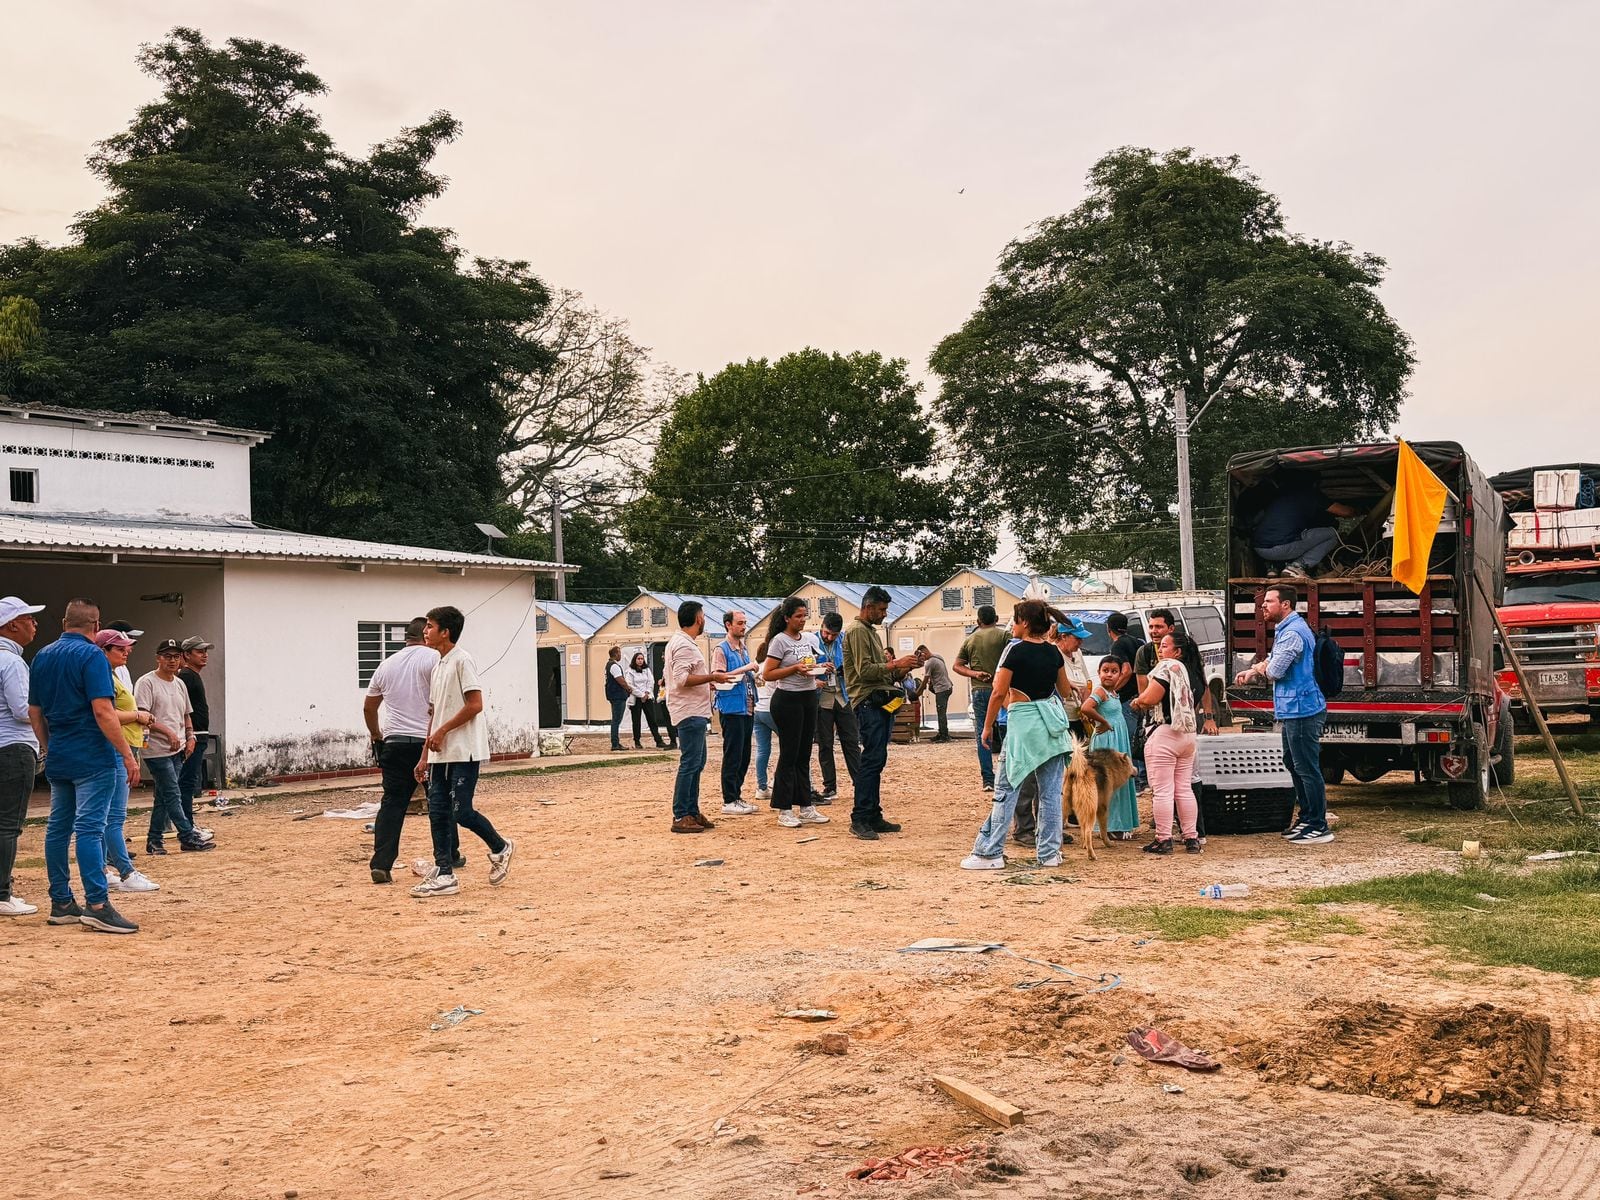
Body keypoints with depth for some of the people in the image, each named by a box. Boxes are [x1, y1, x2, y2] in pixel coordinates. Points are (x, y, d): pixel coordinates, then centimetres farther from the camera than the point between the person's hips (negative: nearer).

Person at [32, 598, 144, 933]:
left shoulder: (42, 657, 11)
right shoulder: (91, 655, -11)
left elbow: (34, 711, 15)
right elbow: (102, 710, -19)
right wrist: (127, 754, -17)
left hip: (58, 758, 7)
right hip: (92, 758, -7)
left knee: (58, 828, 11)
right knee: (90, 827, -11)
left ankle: (61, 903, 17)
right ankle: (97, 905, -14)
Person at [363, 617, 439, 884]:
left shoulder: (387, 664, 13)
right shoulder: (433, 658, -4)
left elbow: (369, 706, 21)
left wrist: (376, 736, 33)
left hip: (394, 742, 4)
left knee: (392, 803, 2)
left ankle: (381, 864, -7)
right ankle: (448, 858, 21)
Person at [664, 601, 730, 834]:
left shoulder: (678, 642, 18)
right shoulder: (684, 645, -15)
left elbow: (669, 676, 23)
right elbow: (681, 678, -24)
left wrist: (705, 681, 22)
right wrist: (711, 677, -18)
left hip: (695, 712, 11)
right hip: (690, 712, -11)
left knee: (697, 763, 14)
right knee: (689, 764, -10)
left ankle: (692, 812, 20)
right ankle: (680, 817, -8)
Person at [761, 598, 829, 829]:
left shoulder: (808, 639, 13)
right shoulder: (779, 641, -8)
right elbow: (768, 673, -12)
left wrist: (822, 667, 2)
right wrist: (795, 669, -22)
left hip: (809, 698, 7)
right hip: (788, 699, -7)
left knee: (804, 754, 10)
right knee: (789, 754, -4)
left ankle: (805, 807, 16)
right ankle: (784, 810, 2)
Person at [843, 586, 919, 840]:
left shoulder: (871, 631, 23)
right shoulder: (857, 631, -8)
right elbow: (865, 670, -17)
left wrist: (901, 669, 7)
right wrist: (895, 664, -13)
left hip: (882, 702, 10)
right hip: (869, 702, -10)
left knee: (876, 760, 10)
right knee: (873, 758, -14)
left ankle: (873, 816, 14)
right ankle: (859, 820, -13)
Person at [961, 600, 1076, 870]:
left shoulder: (1015, 650, -10)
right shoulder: (1053, 652, 6)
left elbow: (999, 693, -12)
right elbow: (1065, 691, 15)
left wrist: (987, 726, -3)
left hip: (1023, 722, -5)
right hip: (1053, 721, 6)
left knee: (1006, 789, -1)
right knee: (1051, 790, 8)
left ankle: (989, 853, 0)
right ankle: (1049, 852, 11)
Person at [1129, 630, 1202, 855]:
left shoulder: (1166, 667, -10)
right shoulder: (1186, 670, 17)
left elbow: (1150, 698, -18)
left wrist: (1137, 702, 2)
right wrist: (1144, 703, 16)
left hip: (1164, 734, -9)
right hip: (1187, 735, 9)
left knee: (1162, 791, -5)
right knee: (1184, 789, 12)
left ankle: (1163, 840, -3)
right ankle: (1191, 838, 13)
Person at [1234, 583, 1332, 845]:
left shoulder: (1293, 633, -19)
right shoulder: (1286, 629, 16)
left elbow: (1274, 670, -23)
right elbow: (1274, 662, 28)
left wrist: (1258, 668, -1)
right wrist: (1253, 671, 12)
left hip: (1301, 710, -11)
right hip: (1295, 709, 11)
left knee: (1307, 769, -6)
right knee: (1295, 765, 19)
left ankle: (1319, 827, -1)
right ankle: (1307, 817, 29)